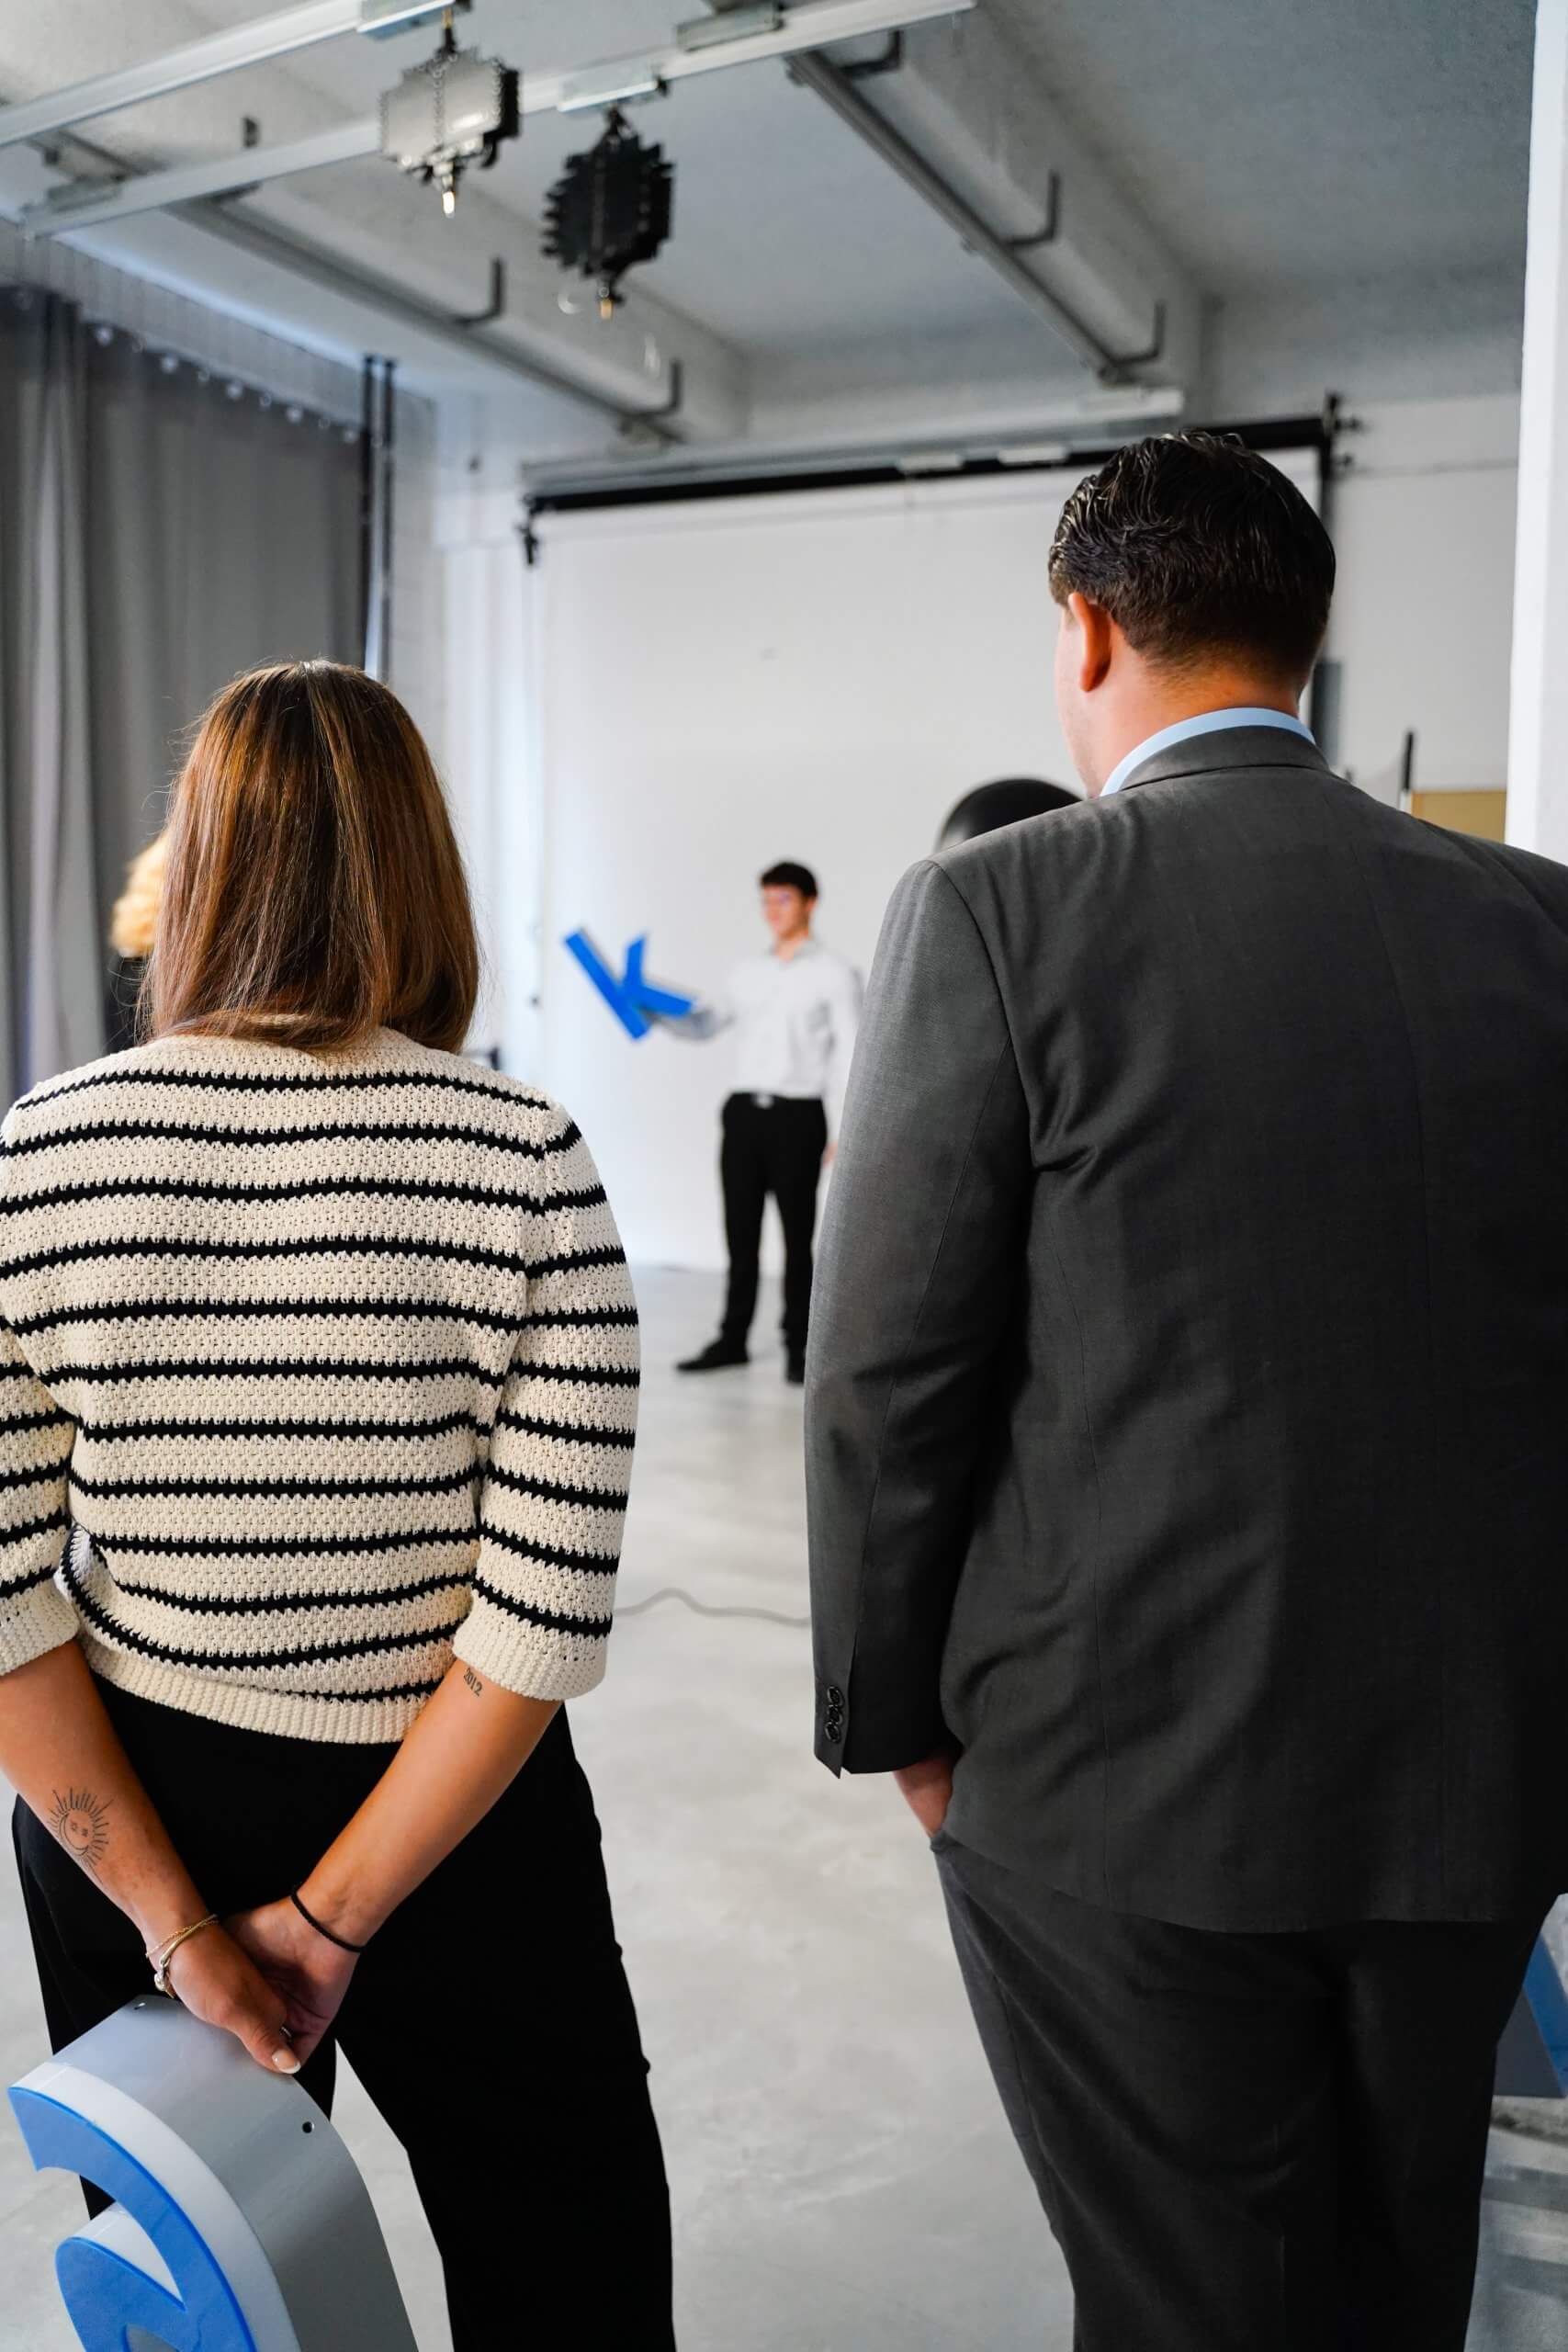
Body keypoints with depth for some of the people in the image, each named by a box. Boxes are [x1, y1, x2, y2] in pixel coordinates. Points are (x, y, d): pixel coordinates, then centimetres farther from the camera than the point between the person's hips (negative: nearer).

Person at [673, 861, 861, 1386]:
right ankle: (733, 1338, 16)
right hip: (744, 1109, 4)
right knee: (740, 1231, 8)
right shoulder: (748, 972, 16)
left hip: (797, 1114, -4)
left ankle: (798, 1346, 11)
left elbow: (849, 1056, -4)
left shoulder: (834, 974, 0)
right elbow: (703, 1024, 17)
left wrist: (844, 1132, -12)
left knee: (797, 1235, 2)